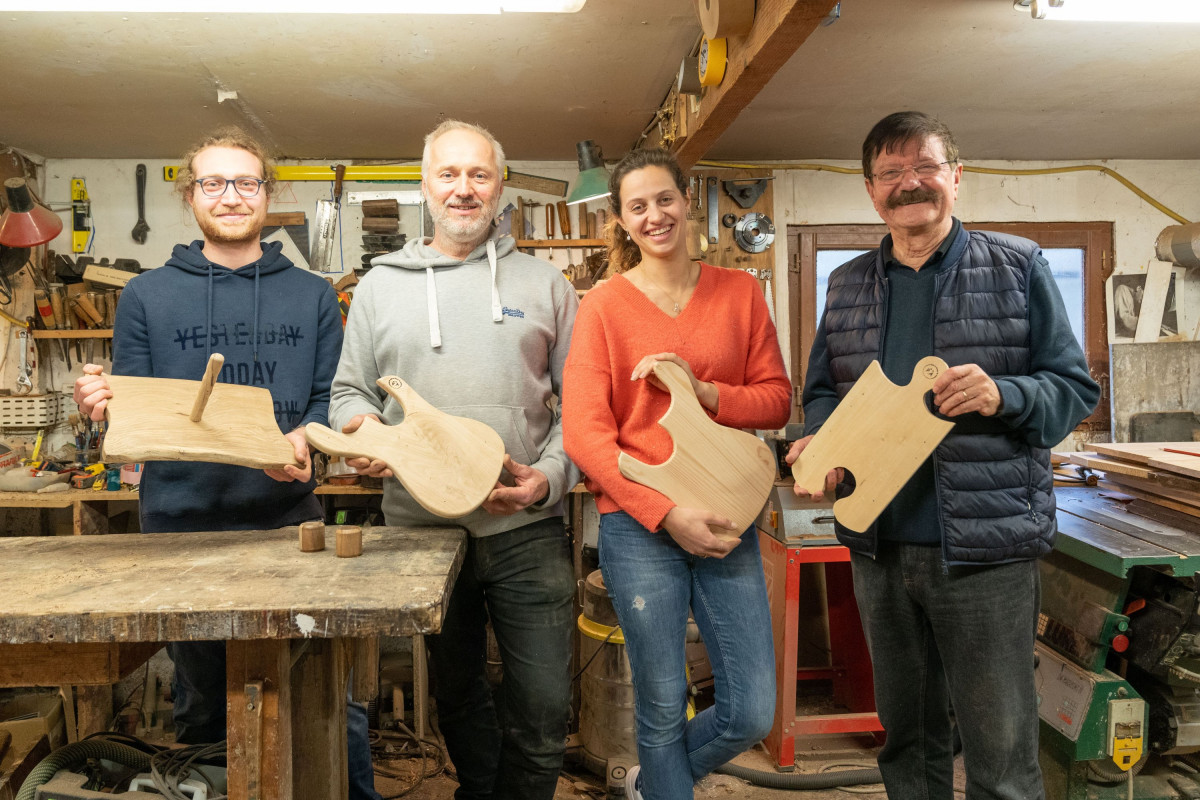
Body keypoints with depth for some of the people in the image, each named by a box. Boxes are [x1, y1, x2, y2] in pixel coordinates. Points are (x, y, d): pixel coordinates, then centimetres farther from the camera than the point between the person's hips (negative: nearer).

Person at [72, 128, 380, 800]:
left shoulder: (312, 295, 10)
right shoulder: (147, 296, 9)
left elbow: (332, 398, 5)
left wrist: (304, 437, -15)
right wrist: (104, 403, -13)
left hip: (290, 519, 0)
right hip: (181, 523, 1)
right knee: (202, 704, 13)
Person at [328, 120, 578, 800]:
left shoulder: (545, 284, 5)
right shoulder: (380, 285, 8)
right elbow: (350, 391, 12)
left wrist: (551, 476, -12)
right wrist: (361, 427, -10)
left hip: (528, 530, -1)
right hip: (420, 526, 2)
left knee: (543, 712, 3)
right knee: (457, 697, 19)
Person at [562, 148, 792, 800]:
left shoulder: (739, 292, 7)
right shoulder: (602, 306, -1)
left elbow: (777, 400, 6)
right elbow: (584, 433, -8)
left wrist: (704, 391, -13)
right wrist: (668, 514, -15)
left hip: (725, 521, 3)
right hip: (639, 526, -3)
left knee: (753, 713, 8)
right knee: (663, 706, 8)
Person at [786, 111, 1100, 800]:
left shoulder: (1018, 266, 1)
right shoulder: (848, 285, 11)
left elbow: (1075, 387, 0)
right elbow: (823, 391, 15)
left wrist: (1002, 395, -20)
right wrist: (819, 441, -7)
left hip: (986, 547, -3)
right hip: (878, 544, 4)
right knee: (906, 737, 19)